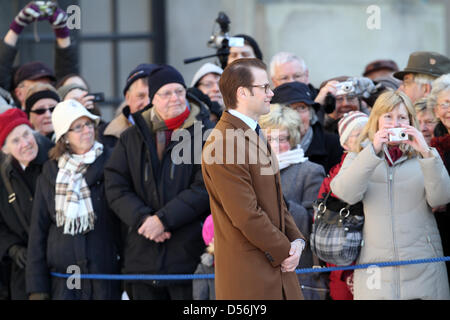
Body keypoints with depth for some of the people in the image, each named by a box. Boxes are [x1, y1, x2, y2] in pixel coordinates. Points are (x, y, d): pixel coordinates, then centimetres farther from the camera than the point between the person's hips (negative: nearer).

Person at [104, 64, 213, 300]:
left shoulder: (204, 133, 1)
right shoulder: (131, 139, 12)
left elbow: (205, 188, -8)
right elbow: (115, 188, 6)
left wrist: (164, 218, -13)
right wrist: (143, 219, -10)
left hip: (189, 253, -4)